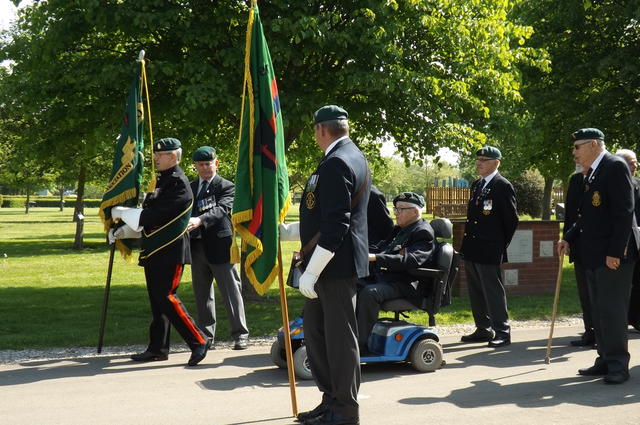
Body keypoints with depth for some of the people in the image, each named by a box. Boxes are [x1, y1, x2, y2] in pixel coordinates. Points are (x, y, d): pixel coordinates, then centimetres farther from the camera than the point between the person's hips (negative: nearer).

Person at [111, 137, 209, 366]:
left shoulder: (178, 183, -14)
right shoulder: (162, 181, 17)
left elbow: (155, 215, -21)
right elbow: (149, 215, 21)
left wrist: (122, 212, -12)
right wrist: (124, 231, 12)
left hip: (170, 252, -9)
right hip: (154, 251, 9)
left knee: (166, 297, -12)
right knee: (157, 299, 11)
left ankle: (198, 340, -5)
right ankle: (158, 348, 18)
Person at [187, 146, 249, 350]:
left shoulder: (226, 186, -1)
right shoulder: (189, 188, 15)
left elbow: (222, 208, -18)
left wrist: (200, 220, -34)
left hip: (219, 245, -5)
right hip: (197, 247, 5)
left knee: (231, 291, -2)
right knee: (202, 293, 11)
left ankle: (240, 334, 4)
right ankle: (206, 334, 21)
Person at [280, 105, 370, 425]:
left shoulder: (336, 163, -18)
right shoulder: (350, 156, 15)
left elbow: (335, 226, -24)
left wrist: (311, 271, -21)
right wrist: (285, 231, 25)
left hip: (336, 265, -11)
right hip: (333, 266, 11)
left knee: (339, 337, -1)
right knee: (314, 329, 16)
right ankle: (332, 398, 25)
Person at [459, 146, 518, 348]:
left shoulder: (503, 186, -10)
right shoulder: (476, 185, 15)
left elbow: (511, 219, -8)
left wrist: (501, 244, -3)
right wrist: (467, 245, 15)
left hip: (489, 251, -9)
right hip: (471, 250, 9)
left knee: (493, 291, -5)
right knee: (476, 292, 14)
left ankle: (502, 333, 2)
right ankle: (483, 330, 24)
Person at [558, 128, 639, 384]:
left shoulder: (616, 167, -11)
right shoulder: (591, 174, 18)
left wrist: (615, 252, -22)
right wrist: (569, 239, 8)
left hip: (613, 255, -10)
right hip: (593, 256, 10)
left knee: (612, 308, -7)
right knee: (598, 310, 11)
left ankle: (618, 365, 0)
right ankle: (606, 360, 18)